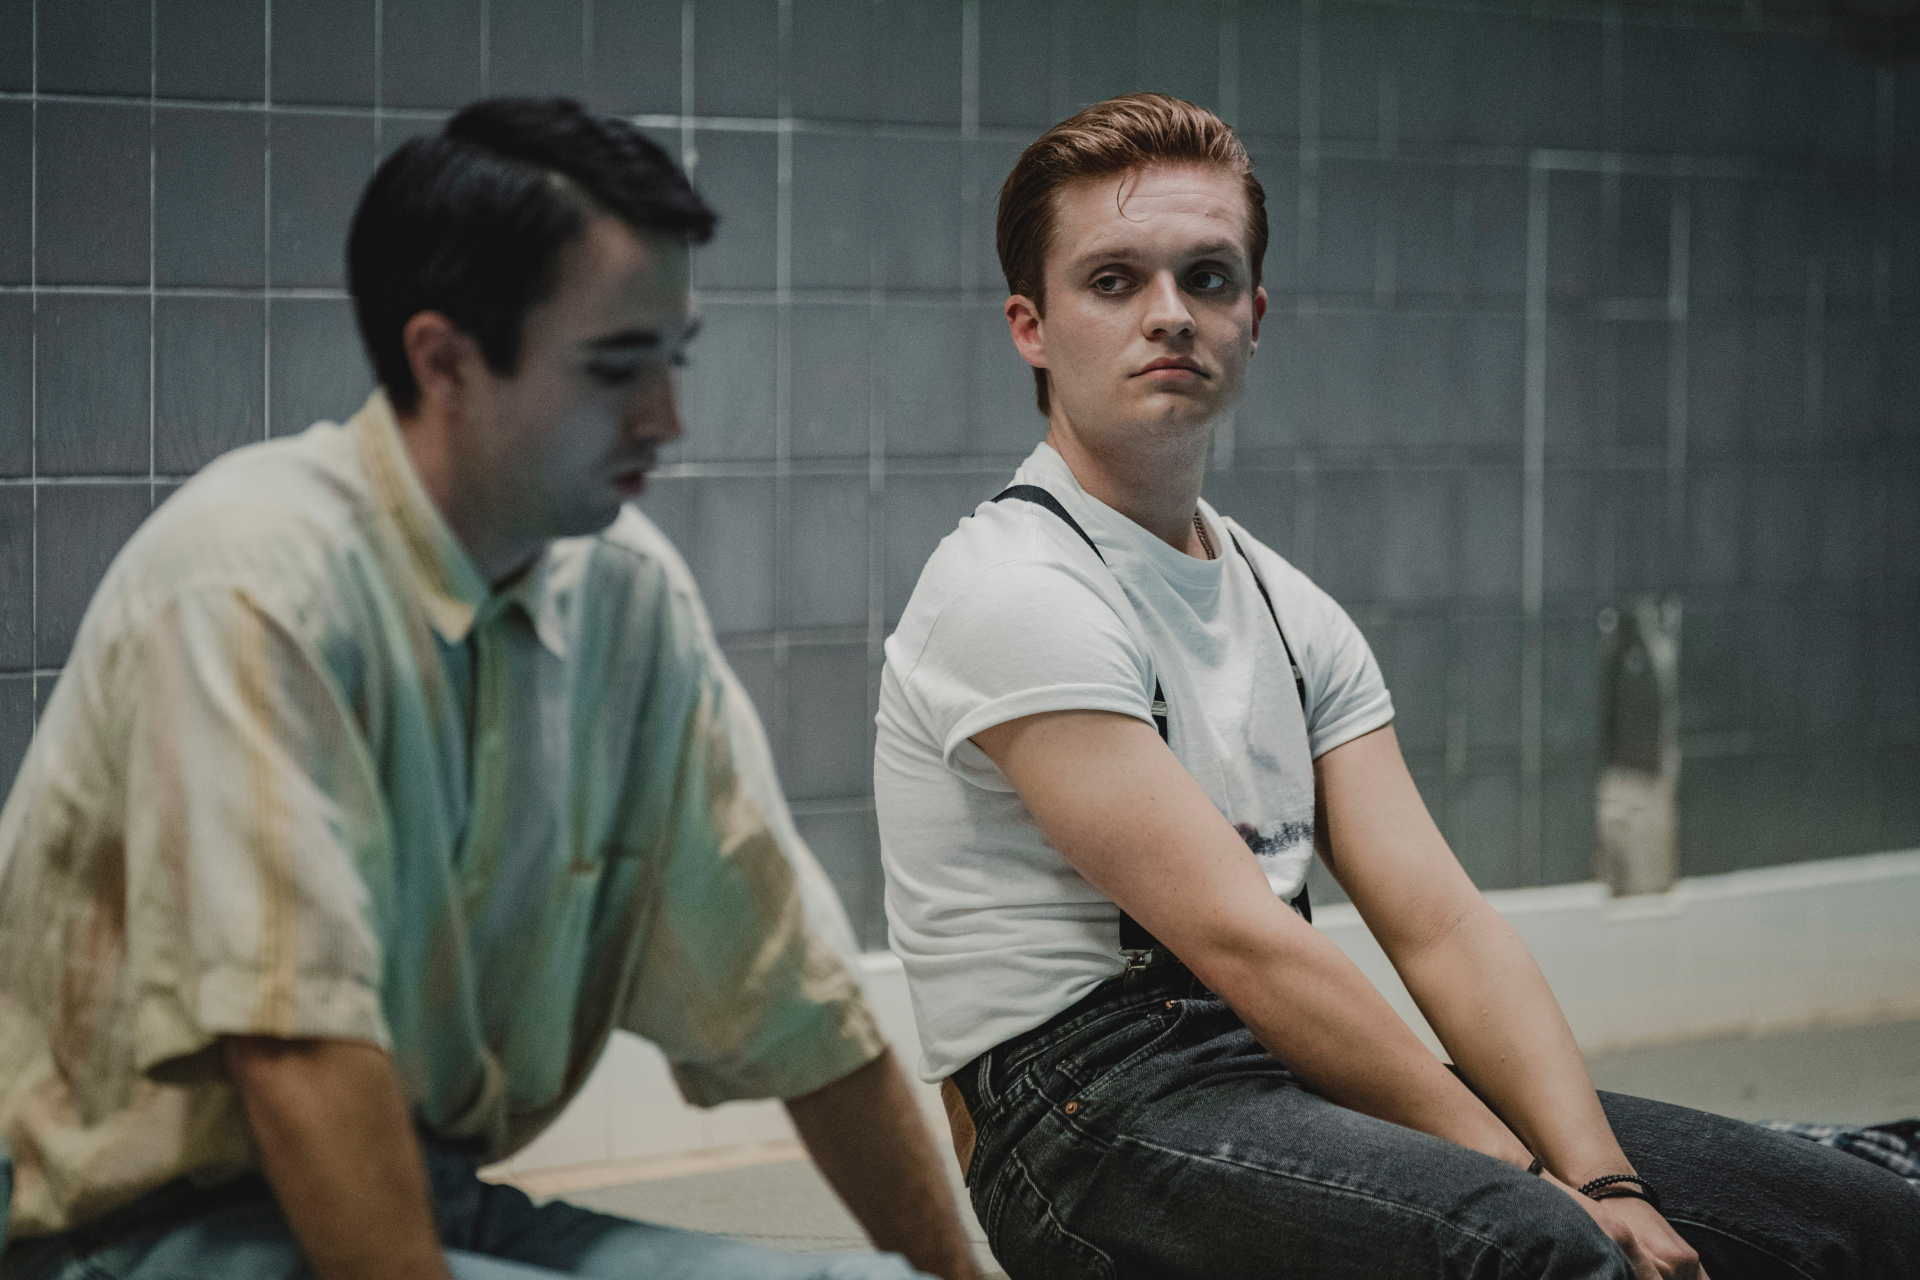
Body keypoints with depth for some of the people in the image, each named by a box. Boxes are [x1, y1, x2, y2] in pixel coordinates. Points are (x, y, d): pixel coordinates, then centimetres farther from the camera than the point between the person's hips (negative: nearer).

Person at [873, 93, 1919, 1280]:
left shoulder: (1292, 613, 16)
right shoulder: (1012, 592, -10)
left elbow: (1439, 921, 7)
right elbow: (1243, 944, -16)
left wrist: (1603, 1183, -8)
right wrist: (1529, 1179, -16)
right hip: (1099, 1115, -7)